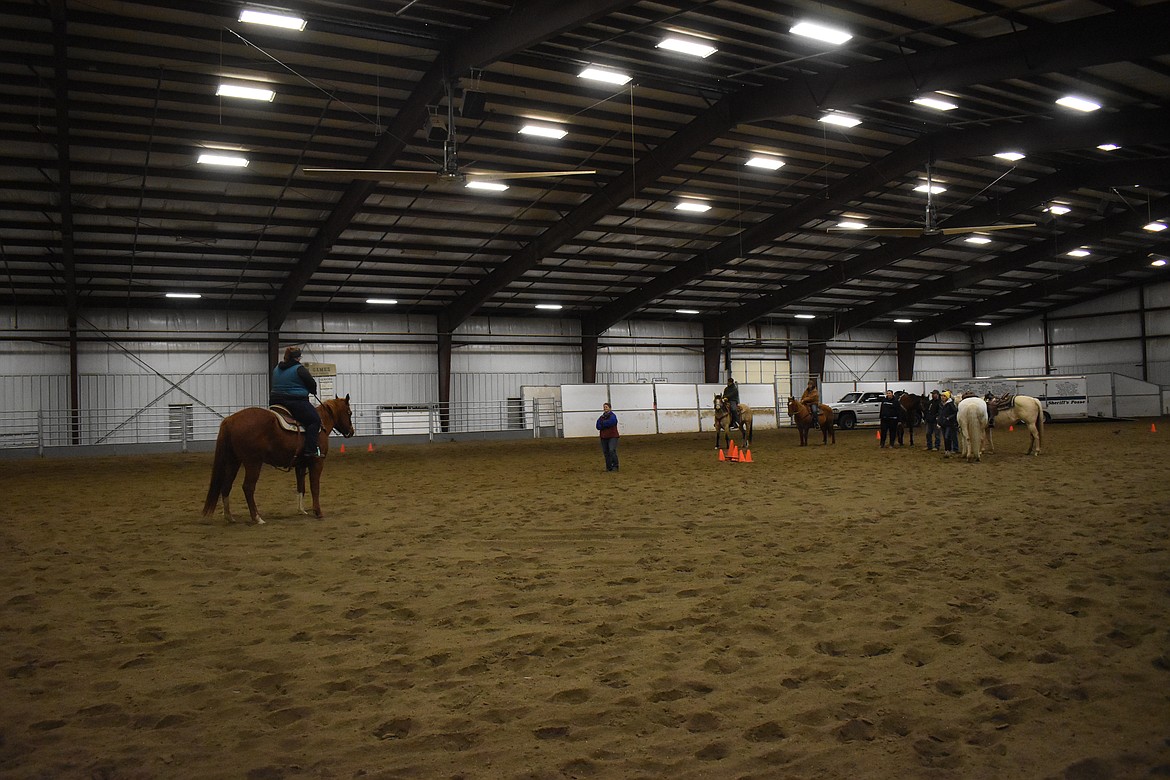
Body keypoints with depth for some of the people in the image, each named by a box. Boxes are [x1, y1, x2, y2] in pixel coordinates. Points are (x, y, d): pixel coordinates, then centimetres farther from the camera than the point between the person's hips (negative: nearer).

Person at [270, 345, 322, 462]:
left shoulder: (276, 368, 14)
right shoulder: (299, 369, -10)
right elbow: (312, 384, -8)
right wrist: (313, 391, 16)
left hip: (275, 401, 8)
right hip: (296, 402, -8)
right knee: (314, 420, -2)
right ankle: (310, 450, -14)